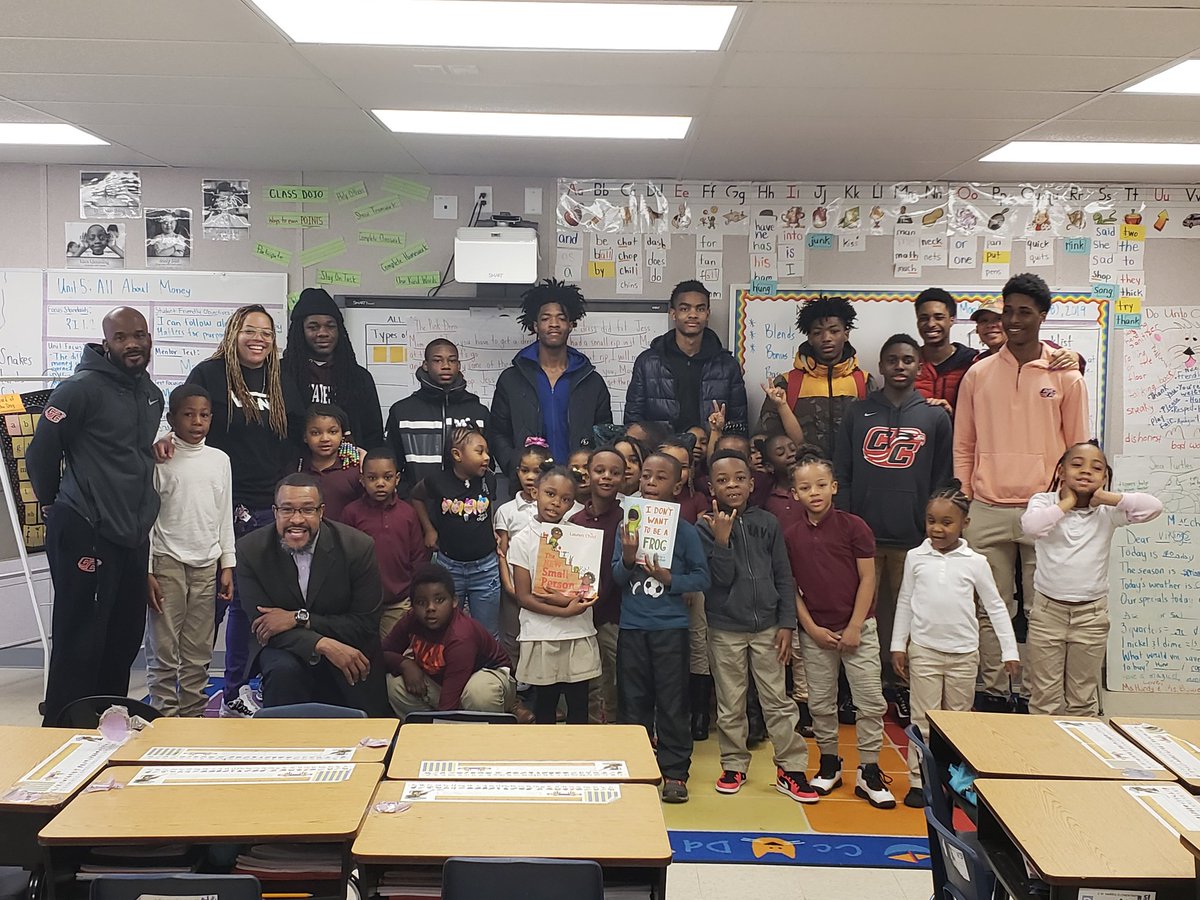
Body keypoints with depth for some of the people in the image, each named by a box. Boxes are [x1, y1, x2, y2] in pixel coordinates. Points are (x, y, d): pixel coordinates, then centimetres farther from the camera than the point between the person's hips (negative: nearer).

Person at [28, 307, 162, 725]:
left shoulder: (152, 393, 12)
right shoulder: (81, 388, -12)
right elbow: (41, 453, -7)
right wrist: (55, 504, 5)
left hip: (133, 534, 8)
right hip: (85, 534, -8)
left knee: (125, 640, 15)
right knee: (80, 643, -2)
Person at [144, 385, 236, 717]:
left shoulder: (220, 460, 8)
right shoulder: (159, 459, -3)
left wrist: (227, 565, 9)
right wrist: (146, 571, -7)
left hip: (207, 564, 3)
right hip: (167, 561, -3)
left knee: (199, 650, 7)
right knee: (163, 647, -2)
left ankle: (193, 712, 16)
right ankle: (166, 715, 7)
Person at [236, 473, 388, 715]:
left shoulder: (358, 547, -15)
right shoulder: (250, 550, -12)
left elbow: (366, 624, -13)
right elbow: (260, 625, -15)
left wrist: (299, 618, -23)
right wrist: (323, 645, -31)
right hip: (285, 650, 0)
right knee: (284, 669, -32)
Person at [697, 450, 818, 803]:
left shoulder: (767, 523, 1)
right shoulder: (706, 527, -5)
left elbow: (783, 577, 4)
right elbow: (721, 578, -13)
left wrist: (786, 623, -1)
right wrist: (722, 539, -24)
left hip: (767, 627, 1)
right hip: (725, 629, -1)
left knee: (779, 701, 5)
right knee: (730, 704, 10)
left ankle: (791, 769, 13)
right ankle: (734, 765, 24)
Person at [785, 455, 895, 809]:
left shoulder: (853, 526, -7)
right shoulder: (792, 536, 0)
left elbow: (868, 579, -7)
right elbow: (791, 588, 3)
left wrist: (854, 628, -10)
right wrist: (811, 628, -5)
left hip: (857, 628, -2)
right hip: (815, 631, 2)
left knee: (870, 700, -2)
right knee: (820, 702, 11)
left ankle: (869, 772, 9)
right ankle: (829, 764, 27)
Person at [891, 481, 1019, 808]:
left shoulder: (975, 562, -2)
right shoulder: (916, 557, 1)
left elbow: (995, 607, 4)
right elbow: (904, 603, 8)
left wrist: (1009, 650, 1)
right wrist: (898, 645, 6)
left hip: (964, 652, 0)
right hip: (924, 650, 0)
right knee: (923, 720, 2)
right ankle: (919, 781, 9)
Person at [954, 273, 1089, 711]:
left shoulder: (1066, 378, 4)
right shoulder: (978, 374, 8)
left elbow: (1078, 450, 7)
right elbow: (963, 448, 10)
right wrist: (961, 507, 4)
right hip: (987, 511, 1)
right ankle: (994, 692, 17)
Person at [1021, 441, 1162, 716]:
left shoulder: (1107, 511, 0)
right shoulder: (1044, 502, -2)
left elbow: (1154, 507, -12)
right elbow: (1030, 526, -24)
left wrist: (1105, 498, -11)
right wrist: (1066, 503, -14)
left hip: (1091, 614, 1)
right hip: (1048, 610, -1)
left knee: (1083, 698, 13)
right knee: (1045, 697, 6)